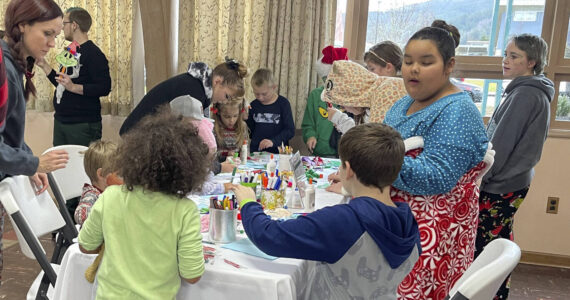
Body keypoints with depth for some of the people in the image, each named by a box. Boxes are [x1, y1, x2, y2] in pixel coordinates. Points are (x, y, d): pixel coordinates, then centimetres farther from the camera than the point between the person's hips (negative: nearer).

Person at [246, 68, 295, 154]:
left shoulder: (283, 103, 0)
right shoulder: (253, 105, 10)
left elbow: (290, 130, -4)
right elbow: (250, 132, 15)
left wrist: (273, 141, -17)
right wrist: (244, 119, -2)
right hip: (255, 152, 2)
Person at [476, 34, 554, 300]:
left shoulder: (525, 94, -16)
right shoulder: (533, 91, 14)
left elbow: (501, 144, -19)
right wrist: (484, 174, 19)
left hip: (501, 185, -10)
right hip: (511, 180, 10)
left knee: (484, 243, -4)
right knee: (498, 242, 16)